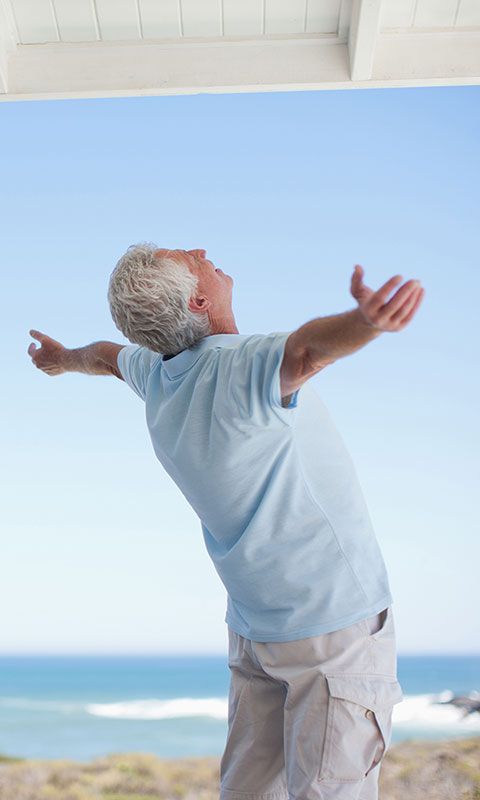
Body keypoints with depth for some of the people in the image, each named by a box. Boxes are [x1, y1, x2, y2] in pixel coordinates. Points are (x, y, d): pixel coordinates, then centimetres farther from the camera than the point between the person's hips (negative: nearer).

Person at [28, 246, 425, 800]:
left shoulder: (155, 374, 1)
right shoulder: (243, 369, -22)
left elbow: (109, 355, 26)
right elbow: (307, 349, -47)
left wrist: (65, 359, 47)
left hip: (253, 627, 7)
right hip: (337, 619, -7)